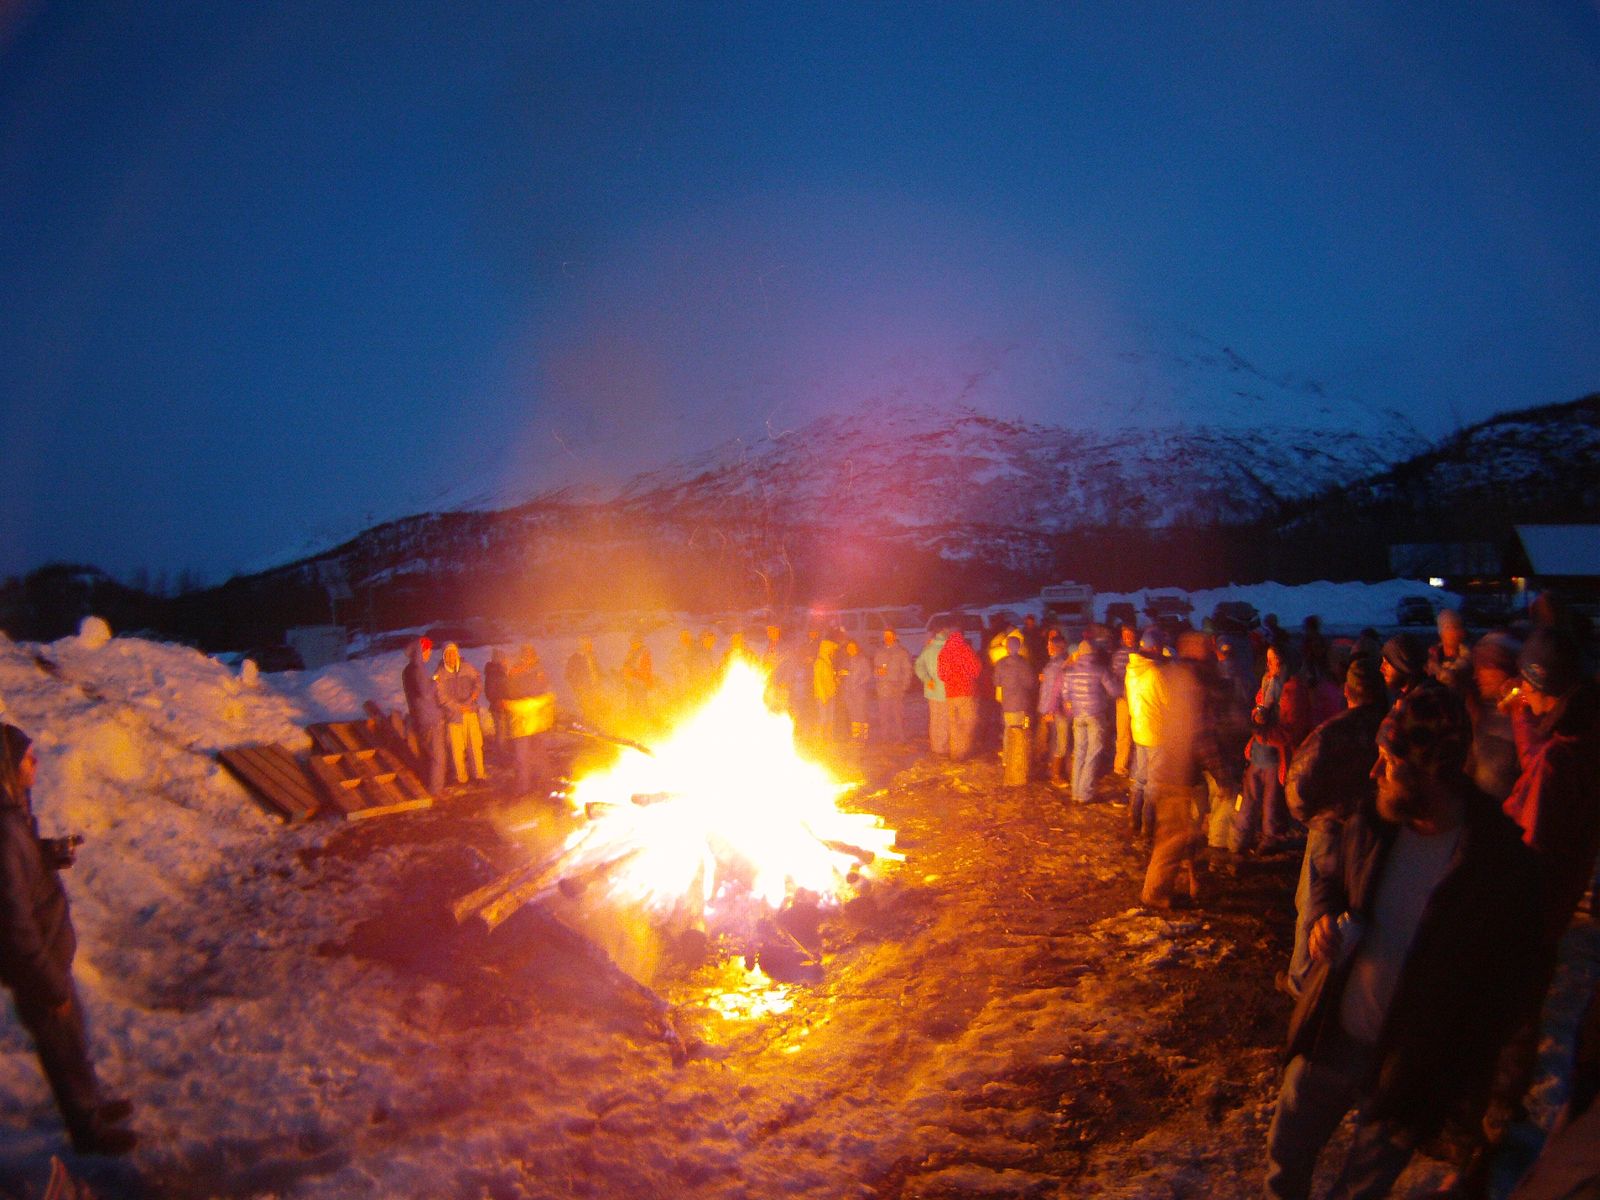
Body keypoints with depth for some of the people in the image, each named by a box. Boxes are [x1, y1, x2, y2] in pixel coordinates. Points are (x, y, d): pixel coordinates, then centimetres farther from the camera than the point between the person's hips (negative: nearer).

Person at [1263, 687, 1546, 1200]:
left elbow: (1505, 993, -12)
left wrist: (1463, 1090, -10)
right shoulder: (1371, 823, -8)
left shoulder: (1505, 865, -21)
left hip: (1411, 1063, -4)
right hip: (1331, 1037, 4)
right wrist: (1325, 917, -11)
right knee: (1286, 1155, 20)